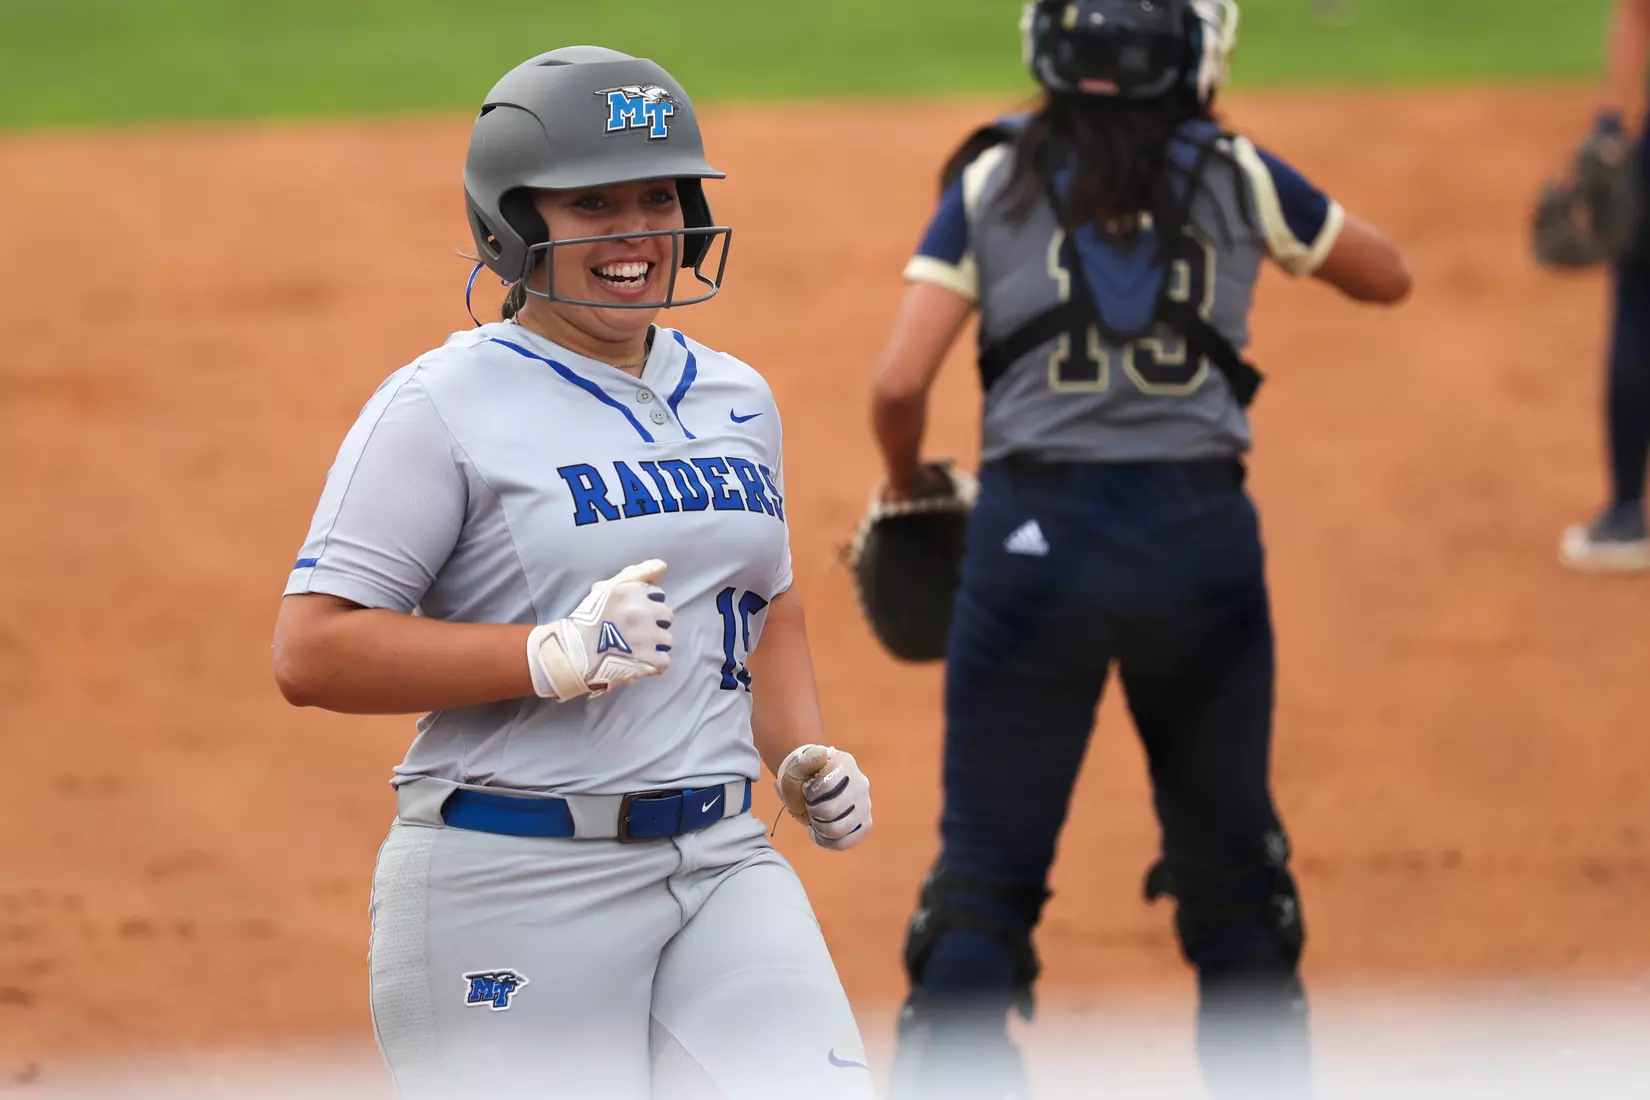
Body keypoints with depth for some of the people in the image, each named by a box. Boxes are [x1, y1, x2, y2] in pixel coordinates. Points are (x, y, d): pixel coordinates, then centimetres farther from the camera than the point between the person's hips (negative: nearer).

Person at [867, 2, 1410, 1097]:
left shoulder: (991, 181, 4)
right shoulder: (1238, 175, 6)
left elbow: (901, 381, -3)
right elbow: (1389, 275, 23)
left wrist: (907, 481, 16)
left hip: (1033, 538, -1)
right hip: (1202, 530, 1)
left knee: (984, 879, 1)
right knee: (1233, 872, 16)